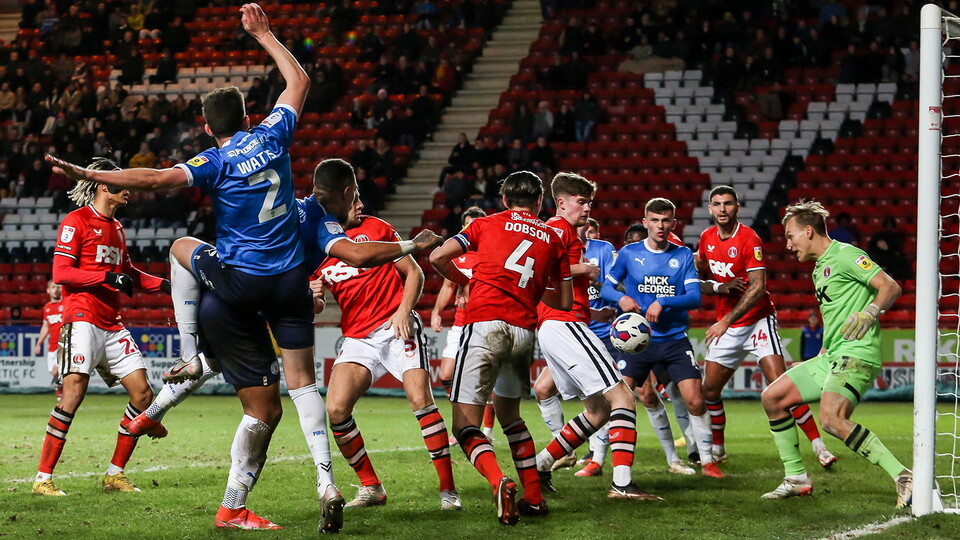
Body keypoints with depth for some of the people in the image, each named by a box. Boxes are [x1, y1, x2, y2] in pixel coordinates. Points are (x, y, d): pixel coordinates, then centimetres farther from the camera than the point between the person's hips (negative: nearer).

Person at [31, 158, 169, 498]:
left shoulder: (116, 228, 20)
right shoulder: (76, 222, -5)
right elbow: (61, 272, -13)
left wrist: (165, 285, 18)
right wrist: (108, 277, -19)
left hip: (112, 325, 8)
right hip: (82, 319, -8)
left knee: (142, 392, 2)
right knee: (74, 392, -18)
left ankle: (115, 475, 10)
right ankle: (43, 479, -15)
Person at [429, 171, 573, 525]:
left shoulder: (487, 224, 13)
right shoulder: (552, 238, 19)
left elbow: (438, 257, 4)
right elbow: (565, 302, 23)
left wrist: (464, 283, 23)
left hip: (485, 322, -4)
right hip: (524, 332, 4)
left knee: (466, 425, -6)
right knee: (509, 413, 26)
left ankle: (499, 482, -31)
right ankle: (533, 495, 22)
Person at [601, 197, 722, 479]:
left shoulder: (683, 255, 3)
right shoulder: (629, 253, 2)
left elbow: (695, 297, -5)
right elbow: (606, 288, 7)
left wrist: (663, 303, -20)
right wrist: (621, 298, -15)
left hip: (675, 339, 0)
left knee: (695, 401, -7)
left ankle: (707, 462, 7)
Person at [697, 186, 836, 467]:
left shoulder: (749, 240, -16)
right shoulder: (707, 239, 4)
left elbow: (757, 288, -22)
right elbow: (700, 281, 19)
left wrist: (726, 321, -26)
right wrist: (720, 287, -3)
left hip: (757, 321, -6)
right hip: (726, 326, 6)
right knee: (710, 390, 6)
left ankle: (819, 447, -15)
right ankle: (717, 449, 26)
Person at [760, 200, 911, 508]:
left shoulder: (844, 255, -8)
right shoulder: (819, 269, 21)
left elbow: (891, 286, -16)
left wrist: (870, 312, -31)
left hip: (856, 354, -10)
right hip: (830, 357, 10)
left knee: (832, 420, -29)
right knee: (772, 398, 9)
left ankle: (903, 477, -28)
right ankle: (797, 479, 15)